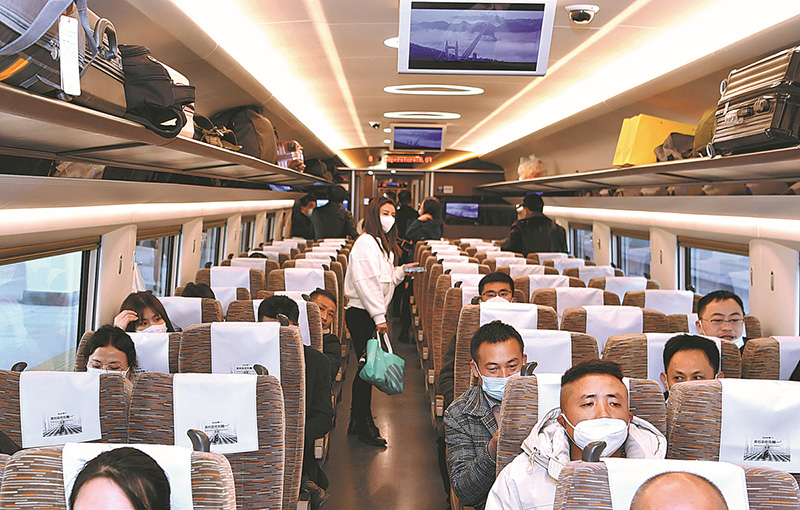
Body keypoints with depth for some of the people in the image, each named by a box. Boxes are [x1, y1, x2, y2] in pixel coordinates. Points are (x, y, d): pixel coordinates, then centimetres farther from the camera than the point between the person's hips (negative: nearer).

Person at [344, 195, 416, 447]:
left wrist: (401, 271, 9)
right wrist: (379, 316, -23)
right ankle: (364, 424, 4)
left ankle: (356, 421, 23)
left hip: (371, 315, 10)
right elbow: (365, 282, -21)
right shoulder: (365, 242, -13)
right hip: (361, 314, -10)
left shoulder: (383, 244, 18)